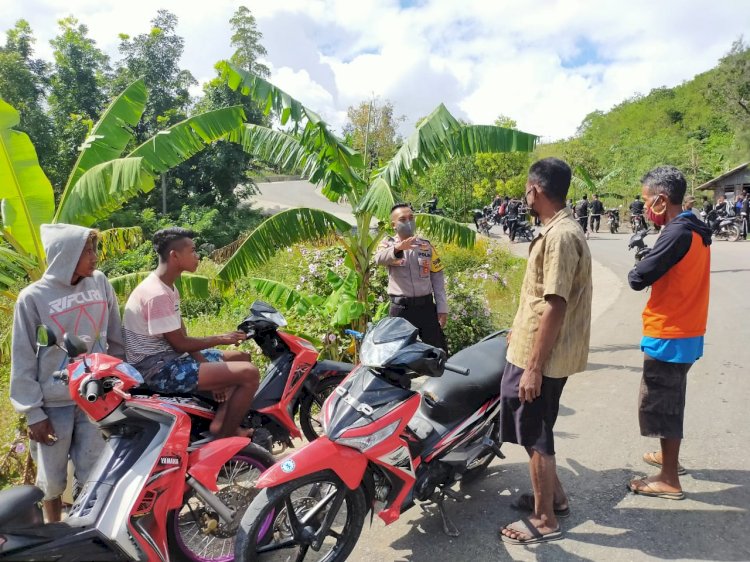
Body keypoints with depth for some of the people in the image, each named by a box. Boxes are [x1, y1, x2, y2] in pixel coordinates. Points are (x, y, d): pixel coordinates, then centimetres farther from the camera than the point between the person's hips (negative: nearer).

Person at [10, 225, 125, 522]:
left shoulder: (100, 283, -2)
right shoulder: (32, 297, -11)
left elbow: (115, 340, 8)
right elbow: (23, 361, -6)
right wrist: (33, 413, -7)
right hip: (53, 405, -2)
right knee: (52, 481, 14)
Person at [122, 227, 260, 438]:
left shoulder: (168, 288, 11)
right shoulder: (157, 294, -21)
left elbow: (182, 338, 8)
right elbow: (180, 344, -18)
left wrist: (210, 372, -1)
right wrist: (220, 338, -5)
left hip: (171, 357, 11)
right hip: (160, 369, -11)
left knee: (242, 358, 17)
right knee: (249, 374, -20)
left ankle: (220, 424, 6)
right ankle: (225, 437, -5)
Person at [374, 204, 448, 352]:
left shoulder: (426, 245, 9)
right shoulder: (388, 243, 1)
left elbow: (437, 277, 9)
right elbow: (379, 259, -23)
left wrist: (442, 308, 3)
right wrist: (397, 248, -44)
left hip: (426, 306, 2)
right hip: (400, 308, -2)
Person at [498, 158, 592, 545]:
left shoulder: (560, 236, -22)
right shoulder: (560, 229, 11)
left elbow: (555, 307, -25)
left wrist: (534, 367, -23)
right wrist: (519, 332, 27)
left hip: (539, 358, -10)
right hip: (535, 351, 10)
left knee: (536, 437, 4)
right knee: (537, 433, 22)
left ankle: (545, 520, 21)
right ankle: (554, 497, 39)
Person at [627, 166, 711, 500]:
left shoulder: (677, 233, -23)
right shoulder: (695, 230, 8)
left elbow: (638, 279, -23)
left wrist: (636, 271, -2)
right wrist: (651, 268, -2)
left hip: (668, 336, -10)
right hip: (686, 332, 10)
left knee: (658, 404, 2)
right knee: (669, 401, 23)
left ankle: (669, 481, 14)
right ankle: (668, 456, 40)